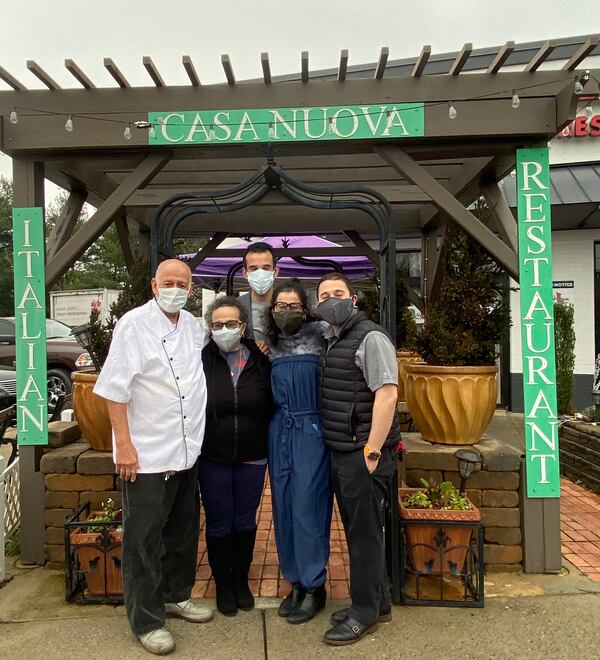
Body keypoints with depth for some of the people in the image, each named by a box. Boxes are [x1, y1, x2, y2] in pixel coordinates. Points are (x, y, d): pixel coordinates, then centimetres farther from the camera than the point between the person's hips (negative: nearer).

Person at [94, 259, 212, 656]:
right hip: (147, 455, -6)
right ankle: (147, 621, 20)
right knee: (144, 540, 5)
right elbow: (115, 388, -14)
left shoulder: (194, 326, 7)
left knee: (184, 531, 19)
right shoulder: (133, 324, -11)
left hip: (187, 452, 7)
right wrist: (124, 443, -17)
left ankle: (176, 595, 39)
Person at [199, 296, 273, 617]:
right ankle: (222, 583, 33)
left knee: (245, 521, 16)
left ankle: (241, 580, 37)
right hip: (213, 460, -1)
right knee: (218, 523, 11)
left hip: (252, 458, 2)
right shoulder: (201, 361, -9)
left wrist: (268, 447, -1)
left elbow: (272, 406, 3)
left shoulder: (261, 361, -4)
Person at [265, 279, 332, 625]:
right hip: (280, 430, 5)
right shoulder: (270, 343, 12)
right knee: (284, 506, 10)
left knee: (307, 506, -2)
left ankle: (314, 586, 15)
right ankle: (296, 581, 26)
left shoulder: (319, 333, -1)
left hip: (311, 430, -5)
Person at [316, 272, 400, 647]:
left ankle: (365, 614, 18)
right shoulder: (330, 342, 15)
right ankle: (379, 602, 32)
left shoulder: (370, 338, -11)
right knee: (357, 529, 17)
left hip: (363, 454, -8)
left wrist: (372, 451, -21)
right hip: (339, 454, 8)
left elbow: (387, 394, -19)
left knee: (365, 532, 3)